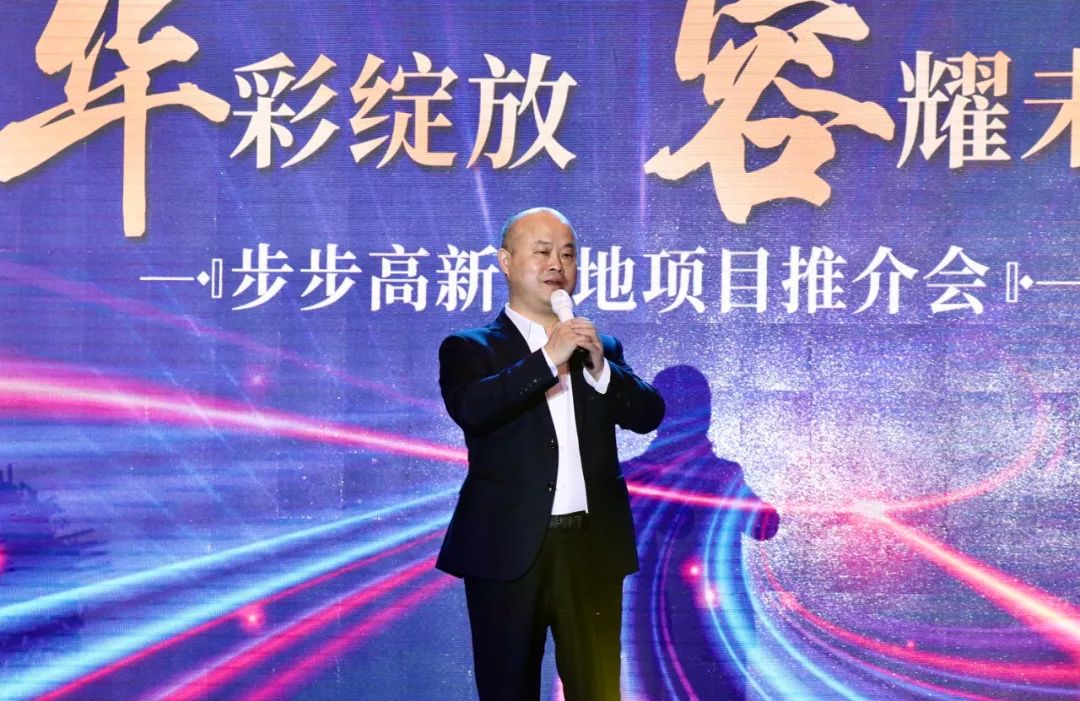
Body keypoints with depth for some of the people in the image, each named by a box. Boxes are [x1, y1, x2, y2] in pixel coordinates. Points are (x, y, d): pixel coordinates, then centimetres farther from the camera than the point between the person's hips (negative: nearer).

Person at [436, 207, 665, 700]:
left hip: (592, 547, 3)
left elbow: (649, 414, 3)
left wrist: (599, 367, -12)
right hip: (509, 549, -3)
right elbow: (469, 408, -18)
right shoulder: (470, 348, 1)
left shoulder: (600, 347, 13)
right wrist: (548, 359, -18)